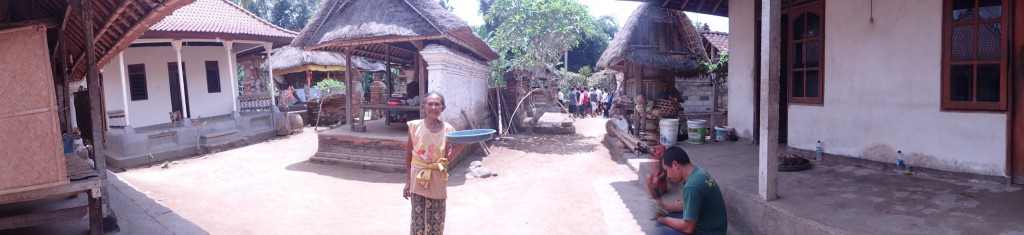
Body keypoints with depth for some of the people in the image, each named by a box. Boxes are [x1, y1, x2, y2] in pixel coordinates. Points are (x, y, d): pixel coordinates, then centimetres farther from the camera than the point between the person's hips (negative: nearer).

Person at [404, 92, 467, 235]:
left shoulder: (447, 129, -4)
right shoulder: (415, 126, -7)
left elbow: (447, 158, -2)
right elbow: (408, 153, 1)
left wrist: (461, 145, -17)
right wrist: (408, 180, 2)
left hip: (437, 179, 1)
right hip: (418, 178, -1)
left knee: (436, 219, 8)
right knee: (418, 218, 5)